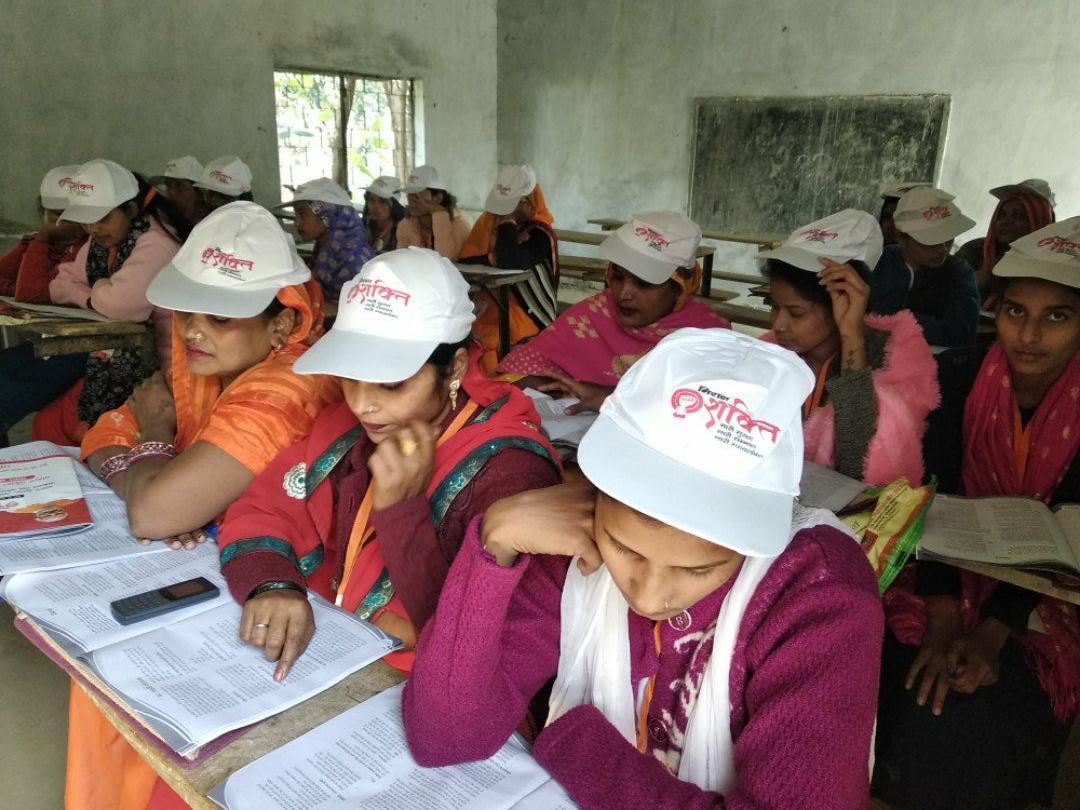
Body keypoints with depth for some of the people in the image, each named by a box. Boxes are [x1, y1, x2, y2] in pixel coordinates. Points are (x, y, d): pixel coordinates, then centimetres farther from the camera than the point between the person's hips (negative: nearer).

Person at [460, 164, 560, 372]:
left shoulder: (539, 234, -10)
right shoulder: (490, 218, 8)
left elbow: (509, 261, -27)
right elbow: (465, 259, 4)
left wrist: (508, 222, -13)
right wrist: (493, 257, -13)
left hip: (526, 315, -5)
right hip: (490, 302, 5)